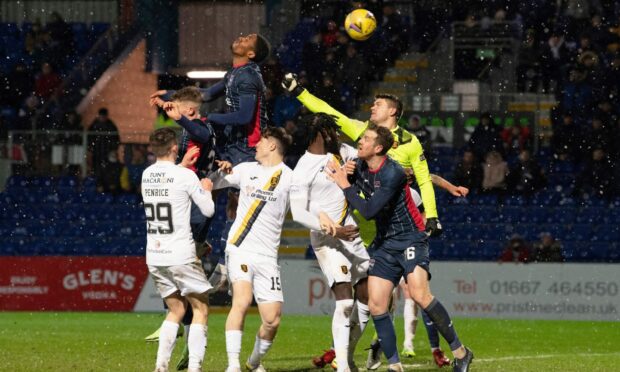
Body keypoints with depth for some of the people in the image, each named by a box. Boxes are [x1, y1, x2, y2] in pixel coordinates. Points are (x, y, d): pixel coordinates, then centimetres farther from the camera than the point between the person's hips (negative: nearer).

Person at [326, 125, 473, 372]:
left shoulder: (392, 173, -22)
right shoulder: (360, 167, 1)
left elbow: (369, 211, -25)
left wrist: (345, 185, -17)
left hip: (410, 238, -7)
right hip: (384, 243, 7)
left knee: (419, 295, -24)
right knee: (376, 305, -4)